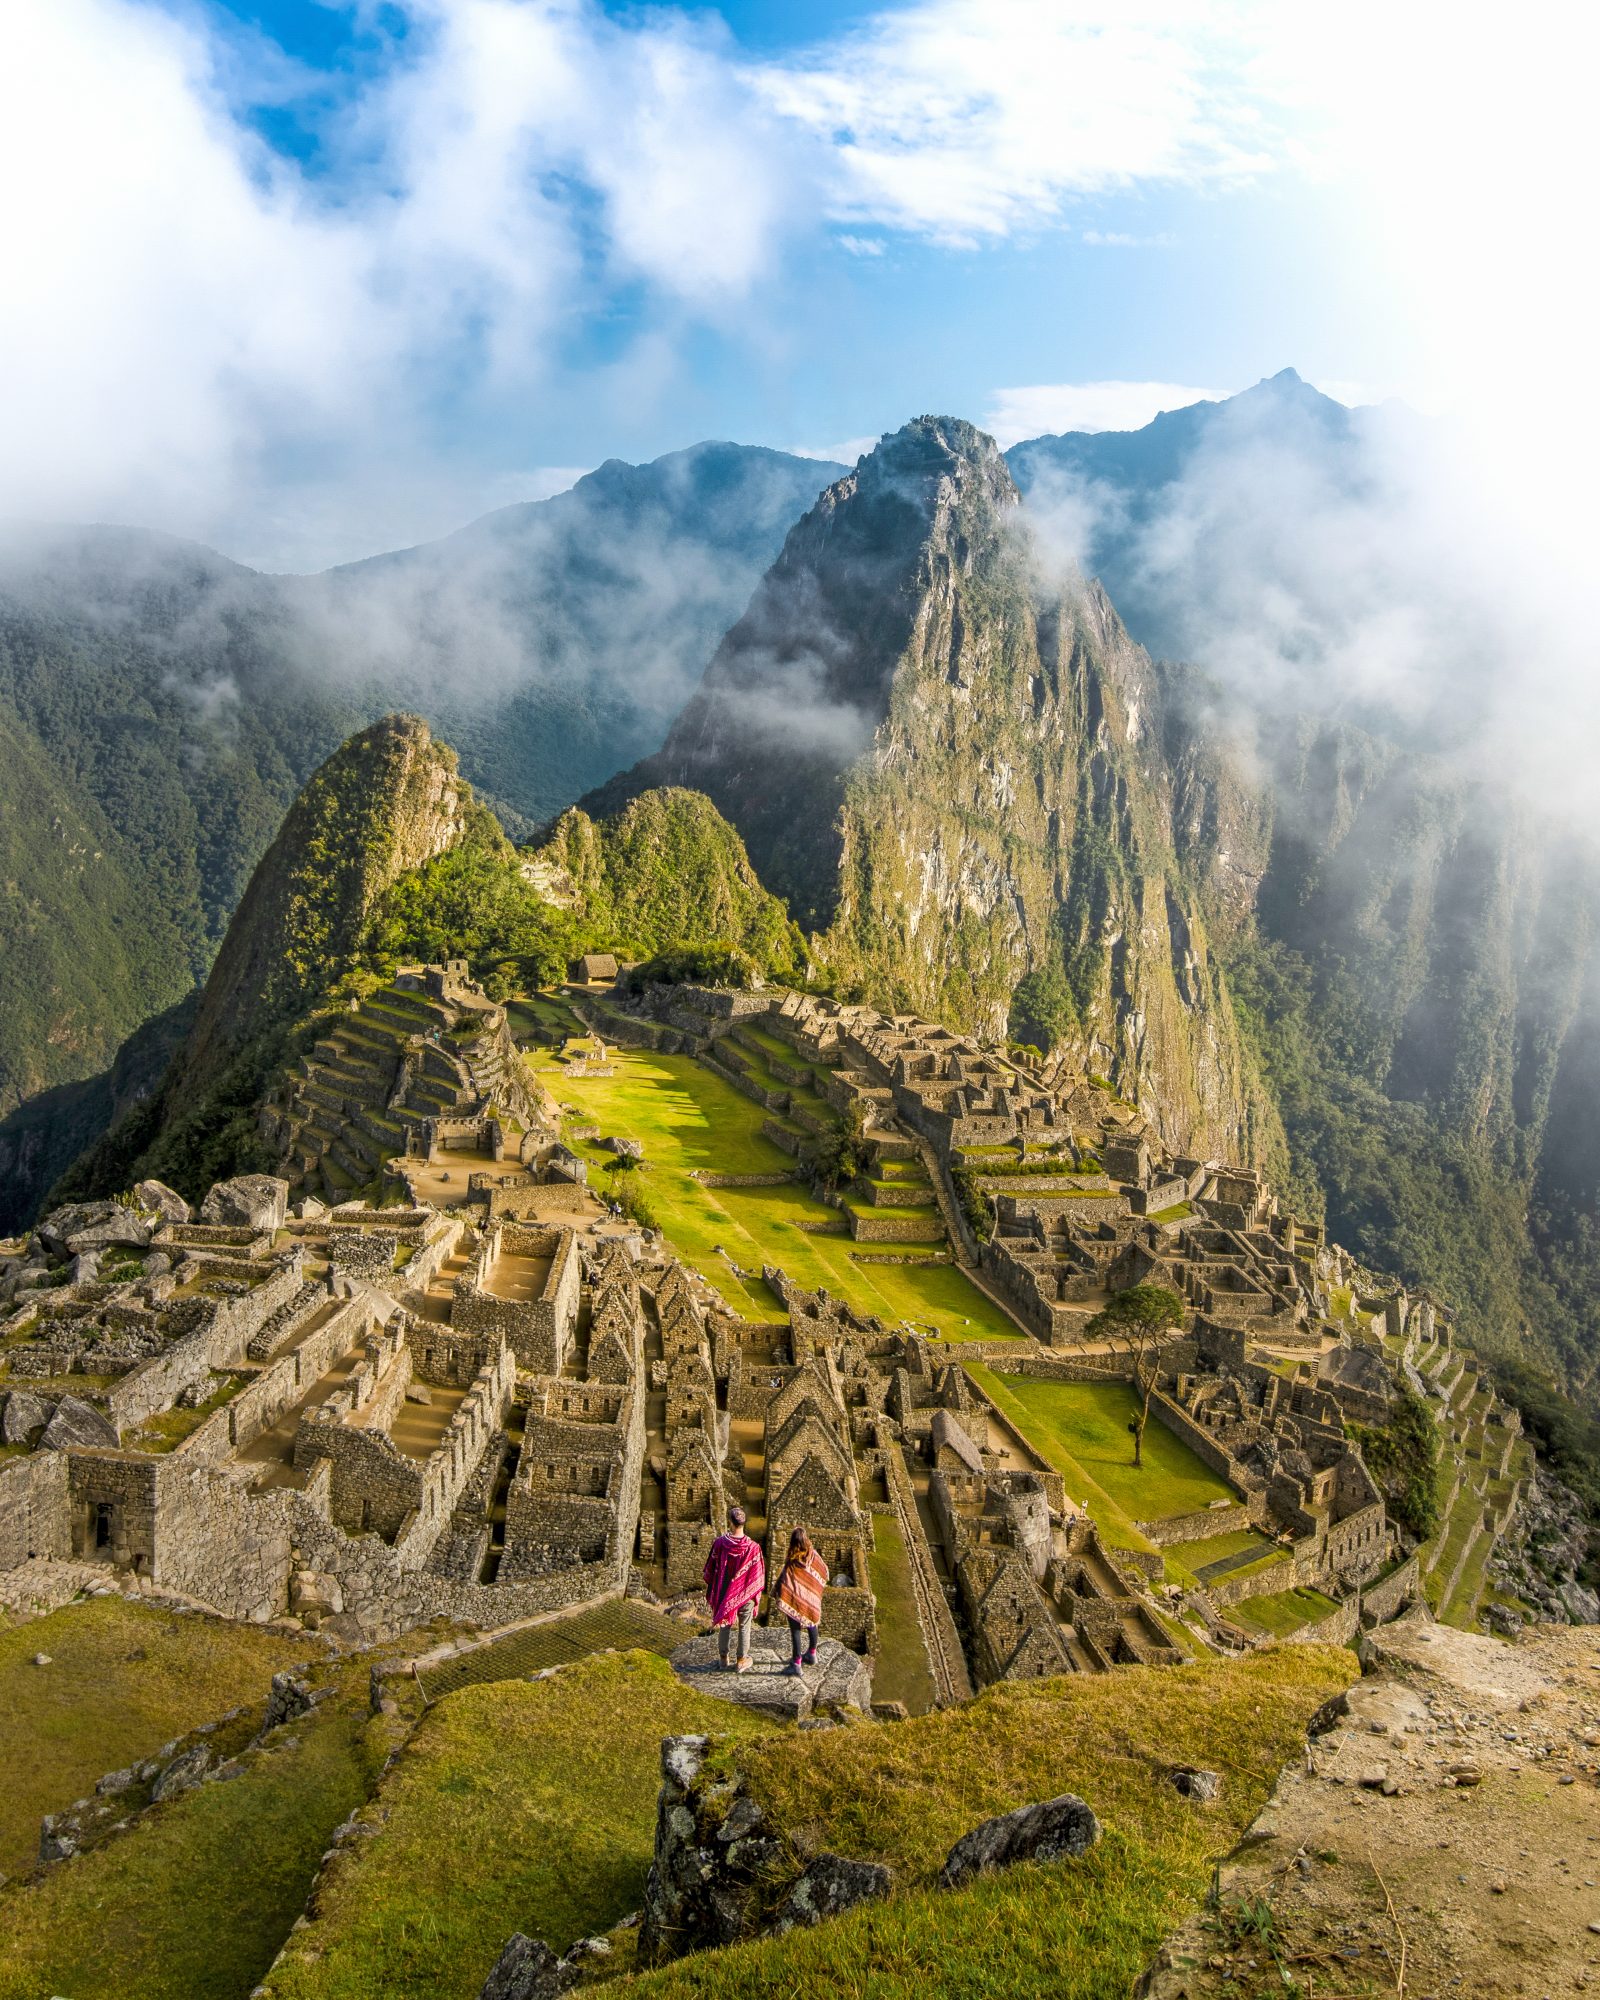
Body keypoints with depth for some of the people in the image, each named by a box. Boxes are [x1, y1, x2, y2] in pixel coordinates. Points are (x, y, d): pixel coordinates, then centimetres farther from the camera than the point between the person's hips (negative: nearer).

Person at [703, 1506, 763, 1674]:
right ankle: (741, 1661, 22)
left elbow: (710, 1569, -5)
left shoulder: (720, 1543, -18)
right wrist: (756, 1596, 6)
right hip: (746, 1594, -1)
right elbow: (757, 1576, -9)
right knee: (744, 1627, 14)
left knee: (724, 1625, 18)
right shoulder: (753, 1547, -20)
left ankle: (723, 1659, 27)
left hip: (724, 1593, 1)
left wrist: (711, 1592, 11)